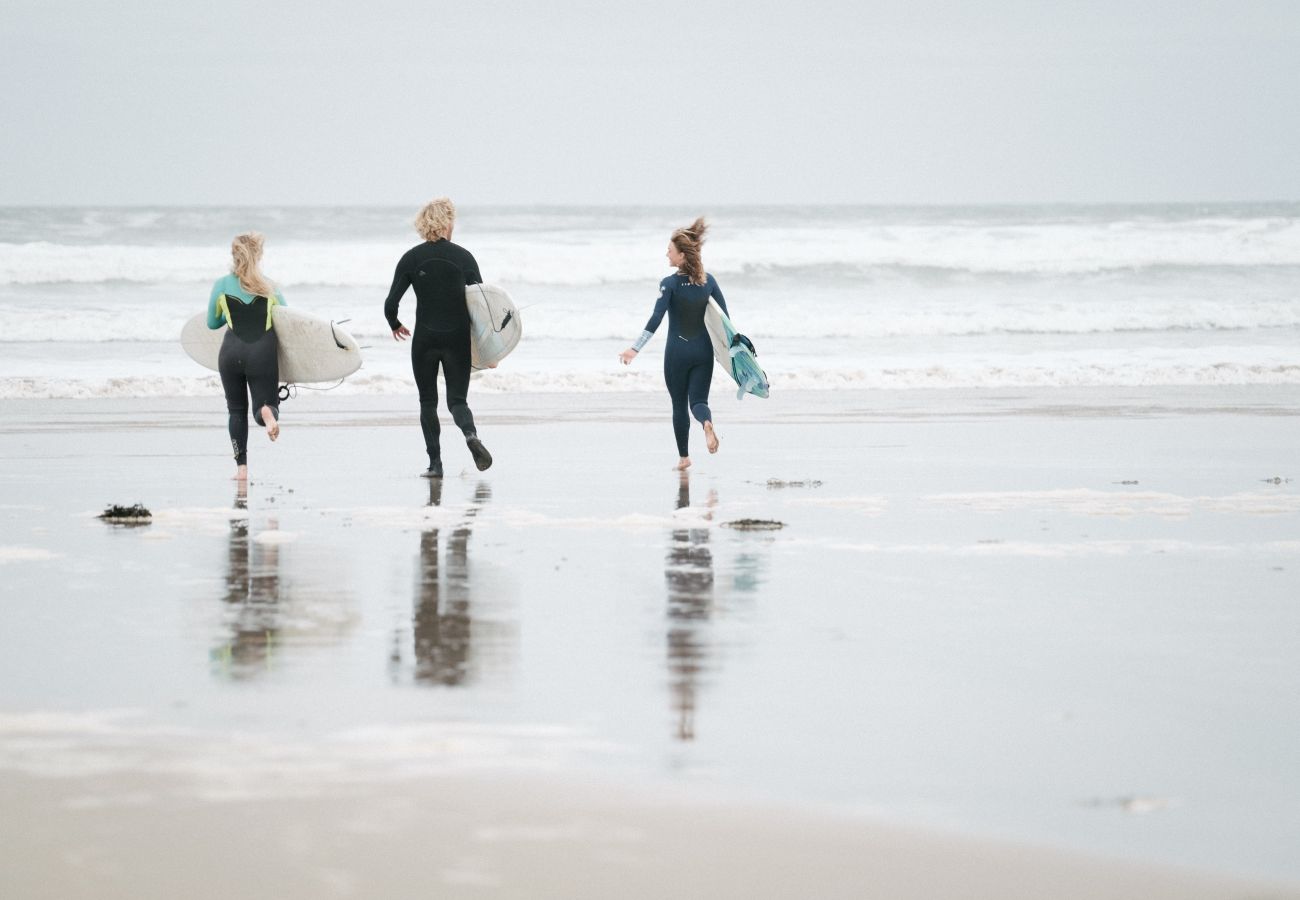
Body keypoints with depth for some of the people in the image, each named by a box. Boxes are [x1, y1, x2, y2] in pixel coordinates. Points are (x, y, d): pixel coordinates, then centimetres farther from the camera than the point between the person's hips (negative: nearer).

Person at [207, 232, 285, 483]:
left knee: (237, 410, 14)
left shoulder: (222, 285, 4)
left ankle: (241, 468, 6)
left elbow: (212, 323, 14)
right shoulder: (269, 287, 6)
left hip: (232, 351, 0)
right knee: (266, 404, 6)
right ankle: (267, 412, -34)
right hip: (262, 352, 0)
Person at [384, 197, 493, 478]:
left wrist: (395, 325, 17)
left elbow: (391, 303, -5)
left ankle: (435, 463, 6)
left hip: (424, 340, 0)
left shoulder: (412, 259, -2)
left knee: (428, 402, 12)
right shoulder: (463, 257, -2)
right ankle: (470, 434, -26)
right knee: (457, 399, 6)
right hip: (458, 339, 0)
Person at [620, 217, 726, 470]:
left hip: (678, 352, -3)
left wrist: (635, 349, -24)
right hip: (704, 351, 3)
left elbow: (656, 318, -22)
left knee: (679, 404, 12)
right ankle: (707, 423, -29)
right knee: (698, 400, 6)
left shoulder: (670, 284, -13)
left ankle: (684, 456, 17)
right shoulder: (708, 281, 1)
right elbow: (724, 318, 3)